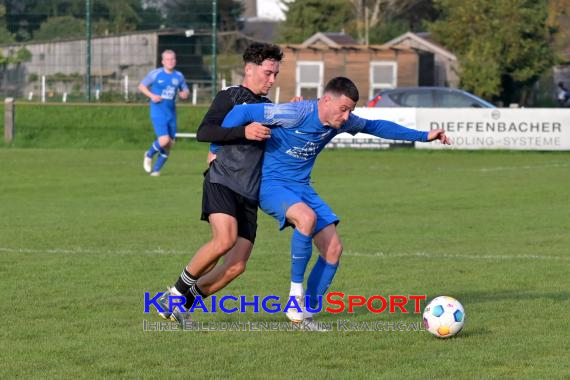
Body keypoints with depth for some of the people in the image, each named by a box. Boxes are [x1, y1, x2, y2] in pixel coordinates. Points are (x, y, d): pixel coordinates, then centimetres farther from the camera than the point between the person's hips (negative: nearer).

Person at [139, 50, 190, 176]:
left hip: (171, 114, 5)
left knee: (169, 144, 4)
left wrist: (185, 93, -8)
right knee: (164, 141, -19)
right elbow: (141, 86, 4)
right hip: (158, 113, -5)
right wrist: (151, 95, -13)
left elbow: (186, 90, 18)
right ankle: (149, 155, 12)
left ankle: (156, 169, 20)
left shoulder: (179, 76, 6)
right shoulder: (155, 74, -4)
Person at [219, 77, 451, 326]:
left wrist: (424, 136, 15)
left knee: (333, 249, -5)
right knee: (307, 217, -36)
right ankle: (296, 290, -19)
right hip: (271, 184, -8)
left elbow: (376, 127, 17)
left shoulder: (341, 122, 0)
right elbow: (241, 113, -22)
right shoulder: (295, 114, -23)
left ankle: (305, 314, 6)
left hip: (301, 187, 8)